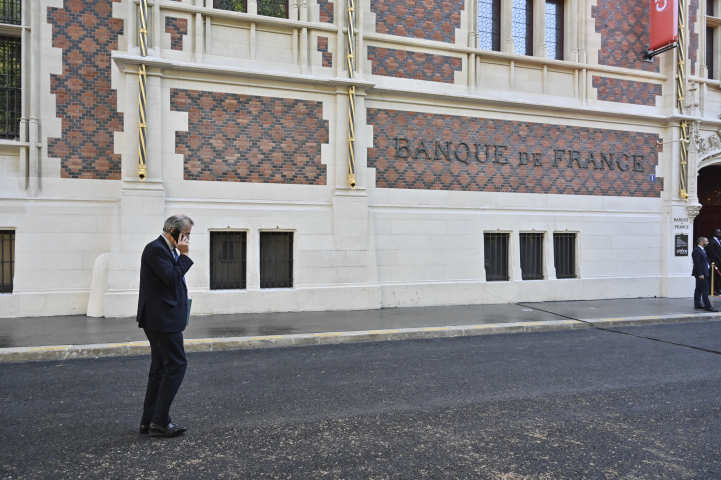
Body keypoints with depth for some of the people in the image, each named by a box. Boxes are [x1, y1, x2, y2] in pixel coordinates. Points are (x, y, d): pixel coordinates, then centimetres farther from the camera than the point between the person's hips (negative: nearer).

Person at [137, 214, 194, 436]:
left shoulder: (166, 250, 17)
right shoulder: (156, 249, -14)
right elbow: (172, 279, -22)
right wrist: (184, 255, -14)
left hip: (162, 320, 11)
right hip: (162, 319, -11)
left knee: (161, 368, 13)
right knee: (177, 364, -8)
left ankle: (149, 421, 20)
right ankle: (160, 421, -2)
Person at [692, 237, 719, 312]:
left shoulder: (702, 250, 16)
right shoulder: (696, 251, -17)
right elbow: (697, 263, -21)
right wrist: (700, 274, -23)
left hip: (703, 273, 11)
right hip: (701, 273, -11)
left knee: (699, 289, 14)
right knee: (705, 290, -9)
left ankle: (697, 304, 19)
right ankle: (708, 306, -8)